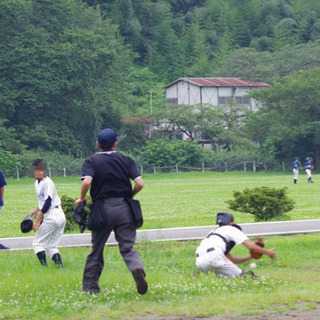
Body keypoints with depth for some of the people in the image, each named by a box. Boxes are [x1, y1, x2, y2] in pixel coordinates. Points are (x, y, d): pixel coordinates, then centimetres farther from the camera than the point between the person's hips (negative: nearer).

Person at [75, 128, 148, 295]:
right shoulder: (126, 160, 6)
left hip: (102, 209, -1)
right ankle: (137, 268, -28)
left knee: (97, 248, 12)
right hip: (124, 208, 1)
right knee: (127, 247, 2)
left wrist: (81, 199, -1)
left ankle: (90, 285, 17)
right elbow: (140, 183, -3)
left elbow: (87, 181, -18)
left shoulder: (91, 161, 0)